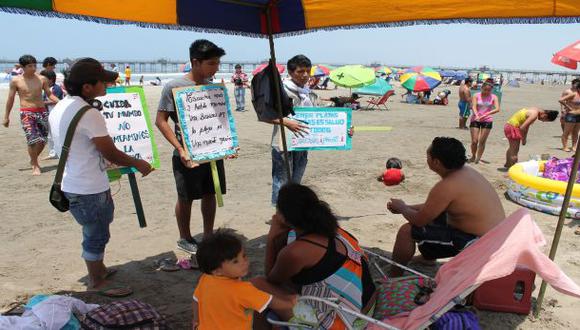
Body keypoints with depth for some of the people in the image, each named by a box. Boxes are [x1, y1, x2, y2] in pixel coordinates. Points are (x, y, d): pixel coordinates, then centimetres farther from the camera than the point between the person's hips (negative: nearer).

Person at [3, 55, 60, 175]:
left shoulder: (42, 79, 4)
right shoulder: (16, 80, 0)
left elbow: (49, 94, 10)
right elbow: (10, 99, 6)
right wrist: (6, 117, 8)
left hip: (42, 111, 3)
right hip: (27, 113, -3)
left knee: (43, 140, 6)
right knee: (33, 140, -12)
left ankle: (34, 160, 32)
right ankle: (35, 166, 5)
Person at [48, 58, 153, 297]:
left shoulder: (59, 108, 7)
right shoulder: (89, 114, -23)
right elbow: (111, 153, -18)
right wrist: (138, 164, -2)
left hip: (71, 184, 9)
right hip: (89, 189, -9)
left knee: (95, 231, 25)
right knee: (96, 235, 8)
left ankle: (98, 269, 43)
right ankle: (97, 283, 25)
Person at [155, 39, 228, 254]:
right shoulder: (173, 87, -11)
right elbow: (160, 120, -10)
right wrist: (180, 149, -18)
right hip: (188, 154, -5)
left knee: (210, 194, 14)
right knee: (186, 198, 9)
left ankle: (208, 235, 31)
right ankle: (185, 238, 28)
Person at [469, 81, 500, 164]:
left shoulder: (493, 97, 0)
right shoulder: (476, 96, -1)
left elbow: (497, 109, -14)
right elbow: (473, 106, -15)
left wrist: (486, 114, -29)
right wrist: (476, 115, -35)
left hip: (487, 121, 0)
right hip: (475, 120, 0)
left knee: (482, 141, 0)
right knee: (474, 141, -2)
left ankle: (478, 158, 10)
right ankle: (473, 156, 20)